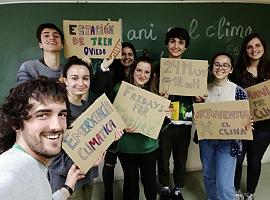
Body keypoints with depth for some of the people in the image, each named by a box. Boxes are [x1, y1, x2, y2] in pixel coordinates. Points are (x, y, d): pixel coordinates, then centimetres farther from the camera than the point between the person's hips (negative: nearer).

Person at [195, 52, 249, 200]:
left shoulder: (238, 91, -10)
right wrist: (198, 103, -9)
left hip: (227, 141, -4)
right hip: (206, 139, 4)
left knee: (224, 184, -7)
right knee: (208, 176, 20)